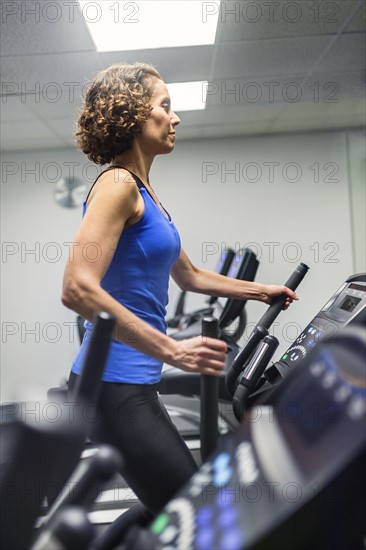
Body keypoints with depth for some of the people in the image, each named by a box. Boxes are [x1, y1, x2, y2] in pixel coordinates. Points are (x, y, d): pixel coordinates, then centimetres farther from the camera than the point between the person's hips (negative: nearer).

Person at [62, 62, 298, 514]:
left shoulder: (143, 192, 16)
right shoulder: (118, 184, -13)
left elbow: (189, 276, 24)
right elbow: (78, 289, -25)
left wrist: (259, 291, 28)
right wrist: (172, 350, -27)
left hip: (131, 382, 10)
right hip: (114, 382, -10)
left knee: (171, 514, 21)